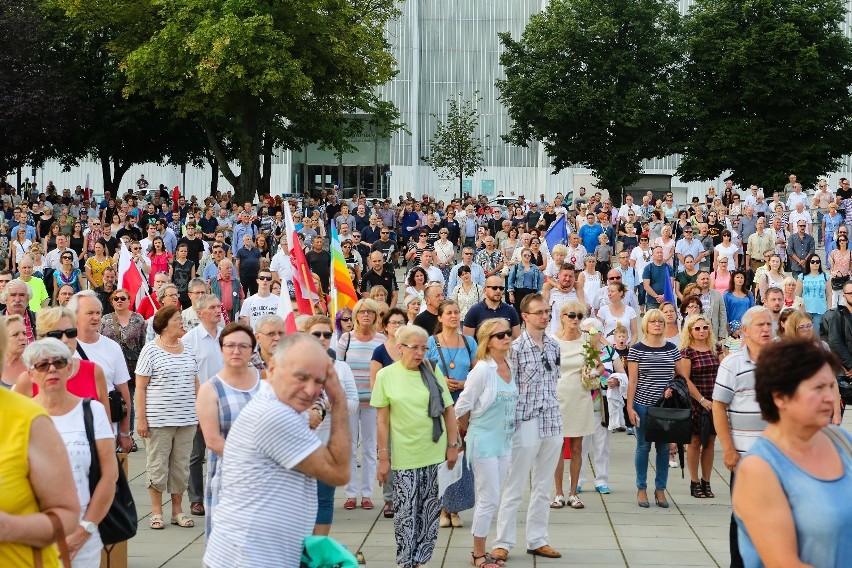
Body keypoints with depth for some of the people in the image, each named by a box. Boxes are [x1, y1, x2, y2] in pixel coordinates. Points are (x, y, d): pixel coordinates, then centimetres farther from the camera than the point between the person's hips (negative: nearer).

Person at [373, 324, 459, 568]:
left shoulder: (433, 371, 1)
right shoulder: (386, 376, -3)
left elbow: (448, 409, 6)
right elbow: (383, 420, -1)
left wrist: (453, 445, 2)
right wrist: (383, 458, -3)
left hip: (435, 451, 2)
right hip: (404, 455, -2)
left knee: (429, 511, 8)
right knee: (406, 512, -1)